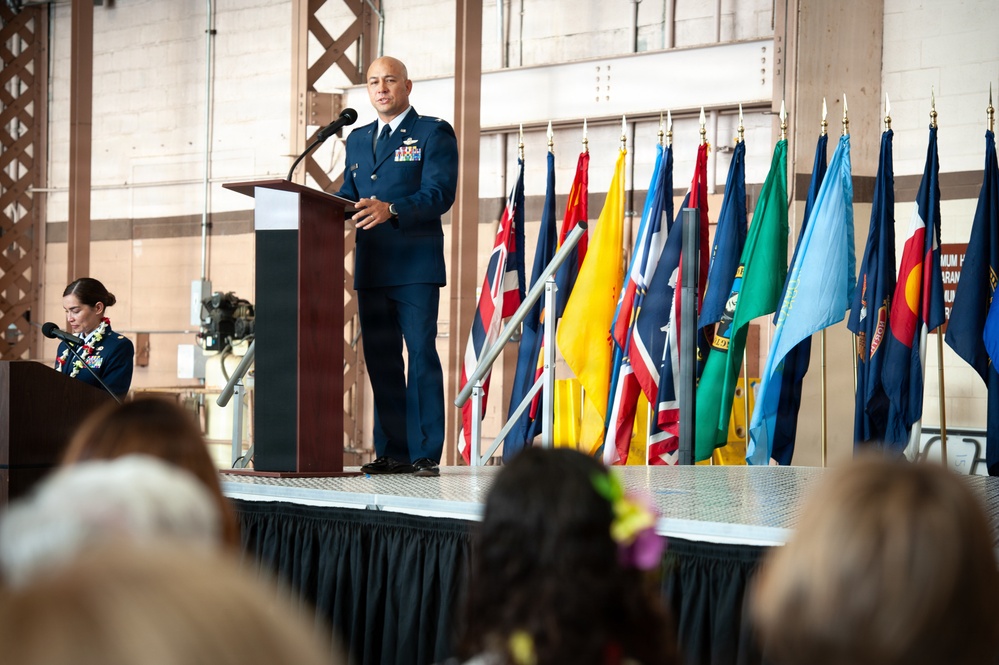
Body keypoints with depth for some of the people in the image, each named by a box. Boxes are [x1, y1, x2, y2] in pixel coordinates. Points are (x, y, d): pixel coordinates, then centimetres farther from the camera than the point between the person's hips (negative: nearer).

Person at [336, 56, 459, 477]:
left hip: (415, 267, -6)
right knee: (380, 362, 7)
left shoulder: (434, 133, 1)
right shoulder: (357, 140, 21)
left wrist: (391, 209, -27)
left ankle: (426, 454, -7)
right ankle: (391, 453, 12)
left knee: (422, 356, -7)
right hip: (371, 268, 6)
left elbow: (440, 193, -12)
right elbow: (348, 195, 19)